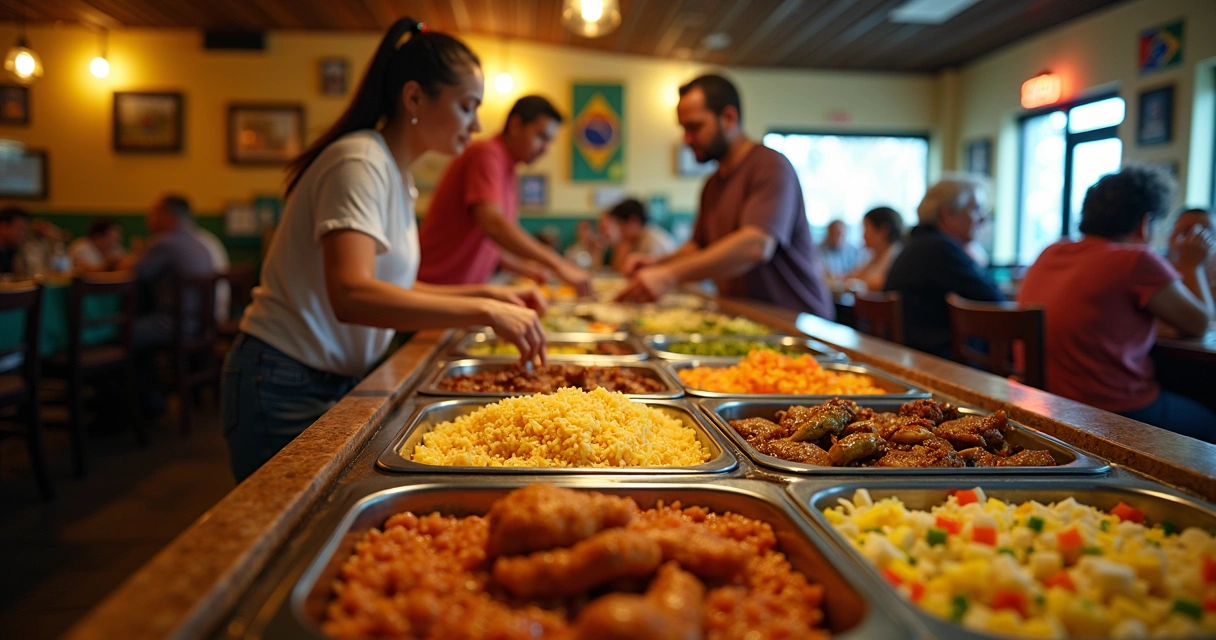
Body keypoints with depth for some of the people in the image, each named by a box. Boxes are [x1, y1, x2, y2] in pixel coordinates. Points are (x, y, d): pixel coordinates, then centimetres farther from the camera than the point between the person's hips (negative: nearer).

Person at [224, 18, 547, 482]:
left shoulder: (396, 174, 9)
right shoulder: (360, 163, -20)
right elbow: (352, 296, -34)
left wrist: (485, 293, 1)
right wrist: (484, 311, -33)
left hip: (336, 382, 9)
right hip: (286, 387, -9)